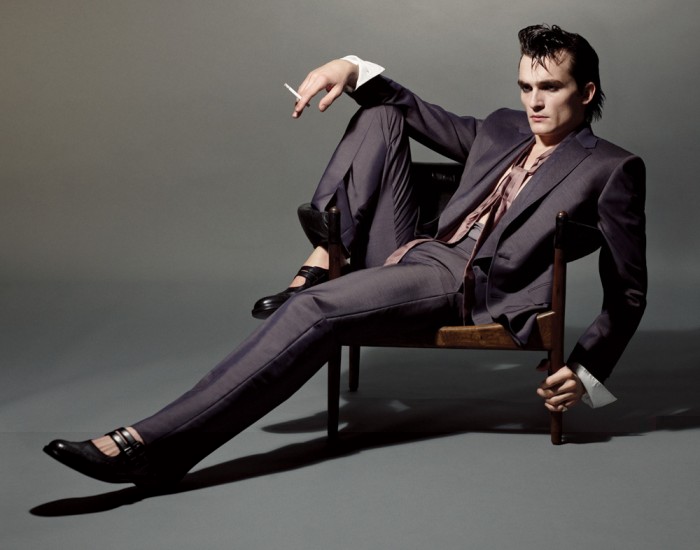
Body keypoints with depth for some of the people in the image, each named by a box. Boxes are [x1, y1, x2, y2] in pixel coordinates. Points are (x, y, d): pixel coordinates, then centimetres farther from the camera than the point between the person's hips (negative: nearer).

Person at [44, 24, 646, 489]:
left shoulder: (612, 169, 1)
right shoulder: (503, 128, 21)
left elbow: (628, 292, 0)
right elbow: (420, 115, 29)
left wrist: (587, 373, -12)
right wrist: (354, 70, 9)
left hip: (469, 286, -7)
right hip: (412, 256, 7)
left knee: (317, 308, -30)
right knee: (379, 117, 4)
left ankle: (159, 444, -35)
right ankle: (322, 261, -15)